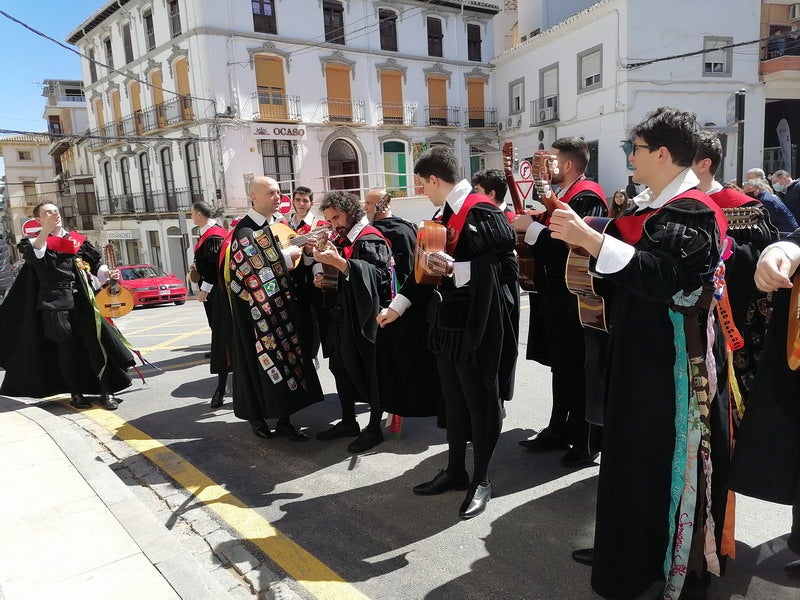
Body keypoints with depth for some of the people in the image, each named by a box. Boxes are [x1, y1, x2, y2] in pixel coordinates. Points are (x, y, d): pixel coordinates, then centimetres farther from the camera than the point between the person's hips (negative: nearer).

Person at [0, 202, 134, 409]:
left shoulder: (78, 239, 14)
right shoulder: (37, 242, 5)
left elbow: (94, 264, 18)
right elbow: (31, 256, -18)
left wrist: (108, 273, -2)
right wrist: (46, 230, -30)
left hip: (83, 301, 2)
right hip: (56, 304, -2)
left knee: (96, 344, -5)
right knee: (66, 349, 2)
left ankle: (106, 392, 0)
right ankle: (75, 394, 14)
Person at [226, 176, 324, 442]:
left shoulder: (279, 223, 9)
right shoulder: (245, 232, -13)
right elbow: (255, 271, -22)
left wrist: (303, 250, -1)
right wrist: (286, 256, -15)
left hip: (281, 306, 6)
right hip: (256, 309, -6)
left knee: (284, 357, 6)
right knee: (260, 360, 3)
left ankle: (283, 419, 15)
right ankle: (256, 416, 21)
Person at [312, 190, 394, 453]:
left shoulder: (370, 239, -11)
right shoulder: (342, 239, 15)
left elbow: (377, 274, -25)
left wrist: (338, 262, -29)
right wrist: (323, 278, 5)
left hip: (365, 318, -9)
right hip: (342, 316, 9)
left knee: (369, 372, 0)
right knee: (342, 369, 14)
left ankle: (374, 428, 13)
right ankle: (348, 422, 27)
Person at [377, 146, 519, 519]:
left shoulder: (481, 212, -15)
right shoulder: (447, 214, 12)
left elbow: (506, 264, -20)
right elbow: (430, 264, 18)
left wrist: (456, 268, -26)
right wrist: (397, 305, 19)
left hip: (477, 325, -9)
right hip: (448, 321, 9)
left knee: (479, 401, 6)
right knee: (453, 400, 17)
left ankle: (481, 479, 22)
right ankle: (455, 471, 32)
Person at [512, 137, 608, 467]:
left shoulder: (587, 198, -15)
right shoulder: (562, 196, 16)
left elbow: (572, 245, -29)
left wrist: (531, 228, -20)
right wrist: (527, 228, 2)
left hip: (575, 301, -10)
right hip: (556, 297, 10)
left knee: (579, 373, 0)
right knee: (561, 369, 17)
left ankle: (587, 443, 14)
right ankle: (559, 431, 30)